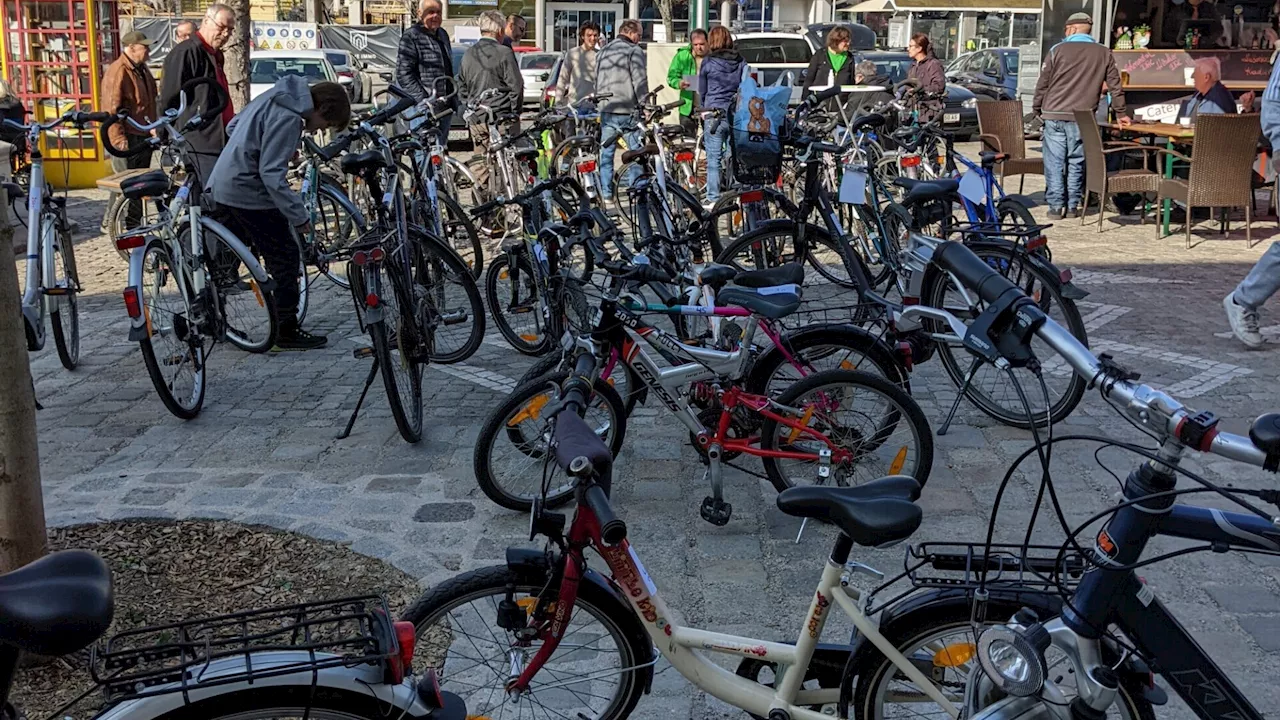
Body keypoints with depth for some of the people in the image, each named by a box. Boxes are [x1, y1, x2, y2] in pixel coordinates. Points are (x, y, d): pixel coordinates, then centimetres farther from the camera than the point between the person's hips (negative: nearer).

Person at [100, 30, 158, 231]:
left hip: (143, 136, 9)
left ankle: (134, 222, 21)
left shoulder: (141, 70, 15)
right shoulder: (117, 71, -15)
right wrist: (118, 138, -24)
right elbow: (111, 107, -20)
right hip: (127, 138, -9)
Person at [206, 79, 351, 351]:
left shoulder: (273, 97, 9)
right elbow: (271, 173, -24)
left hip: (222, 186, 10)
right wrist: (299, 216, -20)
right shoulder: (288, 118, -20)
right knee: (286, 258, 0)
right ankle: (287, 331, 6)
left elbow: (234, 126, 21)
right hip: (248, 194, -9)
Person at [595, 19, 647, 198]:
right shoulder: (634, 51, -6)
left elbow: (597, 81, 22)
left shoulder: (603, 51, 17)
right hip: (627, 110, -7)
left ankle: (606, 191, 11)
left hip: (606, 109, 7)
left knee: (606, 152, 10)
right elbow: (640, 82, -12)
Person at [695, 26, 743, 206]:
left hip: (715, 114, -4)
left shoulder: (708, 63, -3)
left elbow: (702, 91, 6)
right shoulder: (741, 62, 7)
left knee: (713, 159, 0)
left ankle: (713, 199, 1)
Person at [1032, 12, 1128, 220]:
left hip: (1055, 114, -2)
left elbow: (1043, 83, 2)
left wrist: (1036, 108, 14)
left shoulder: (1057, 50, 0)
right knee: (1076, 162, 9)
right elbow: (1115, 86, 12)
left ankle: (1056, 206, 0)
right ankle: (1072, 206, 10)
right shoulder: (1103, 54, 8)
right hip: (1083, 117, 2)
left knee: (1054, 161, 2)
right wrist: (1120, 113, 21)